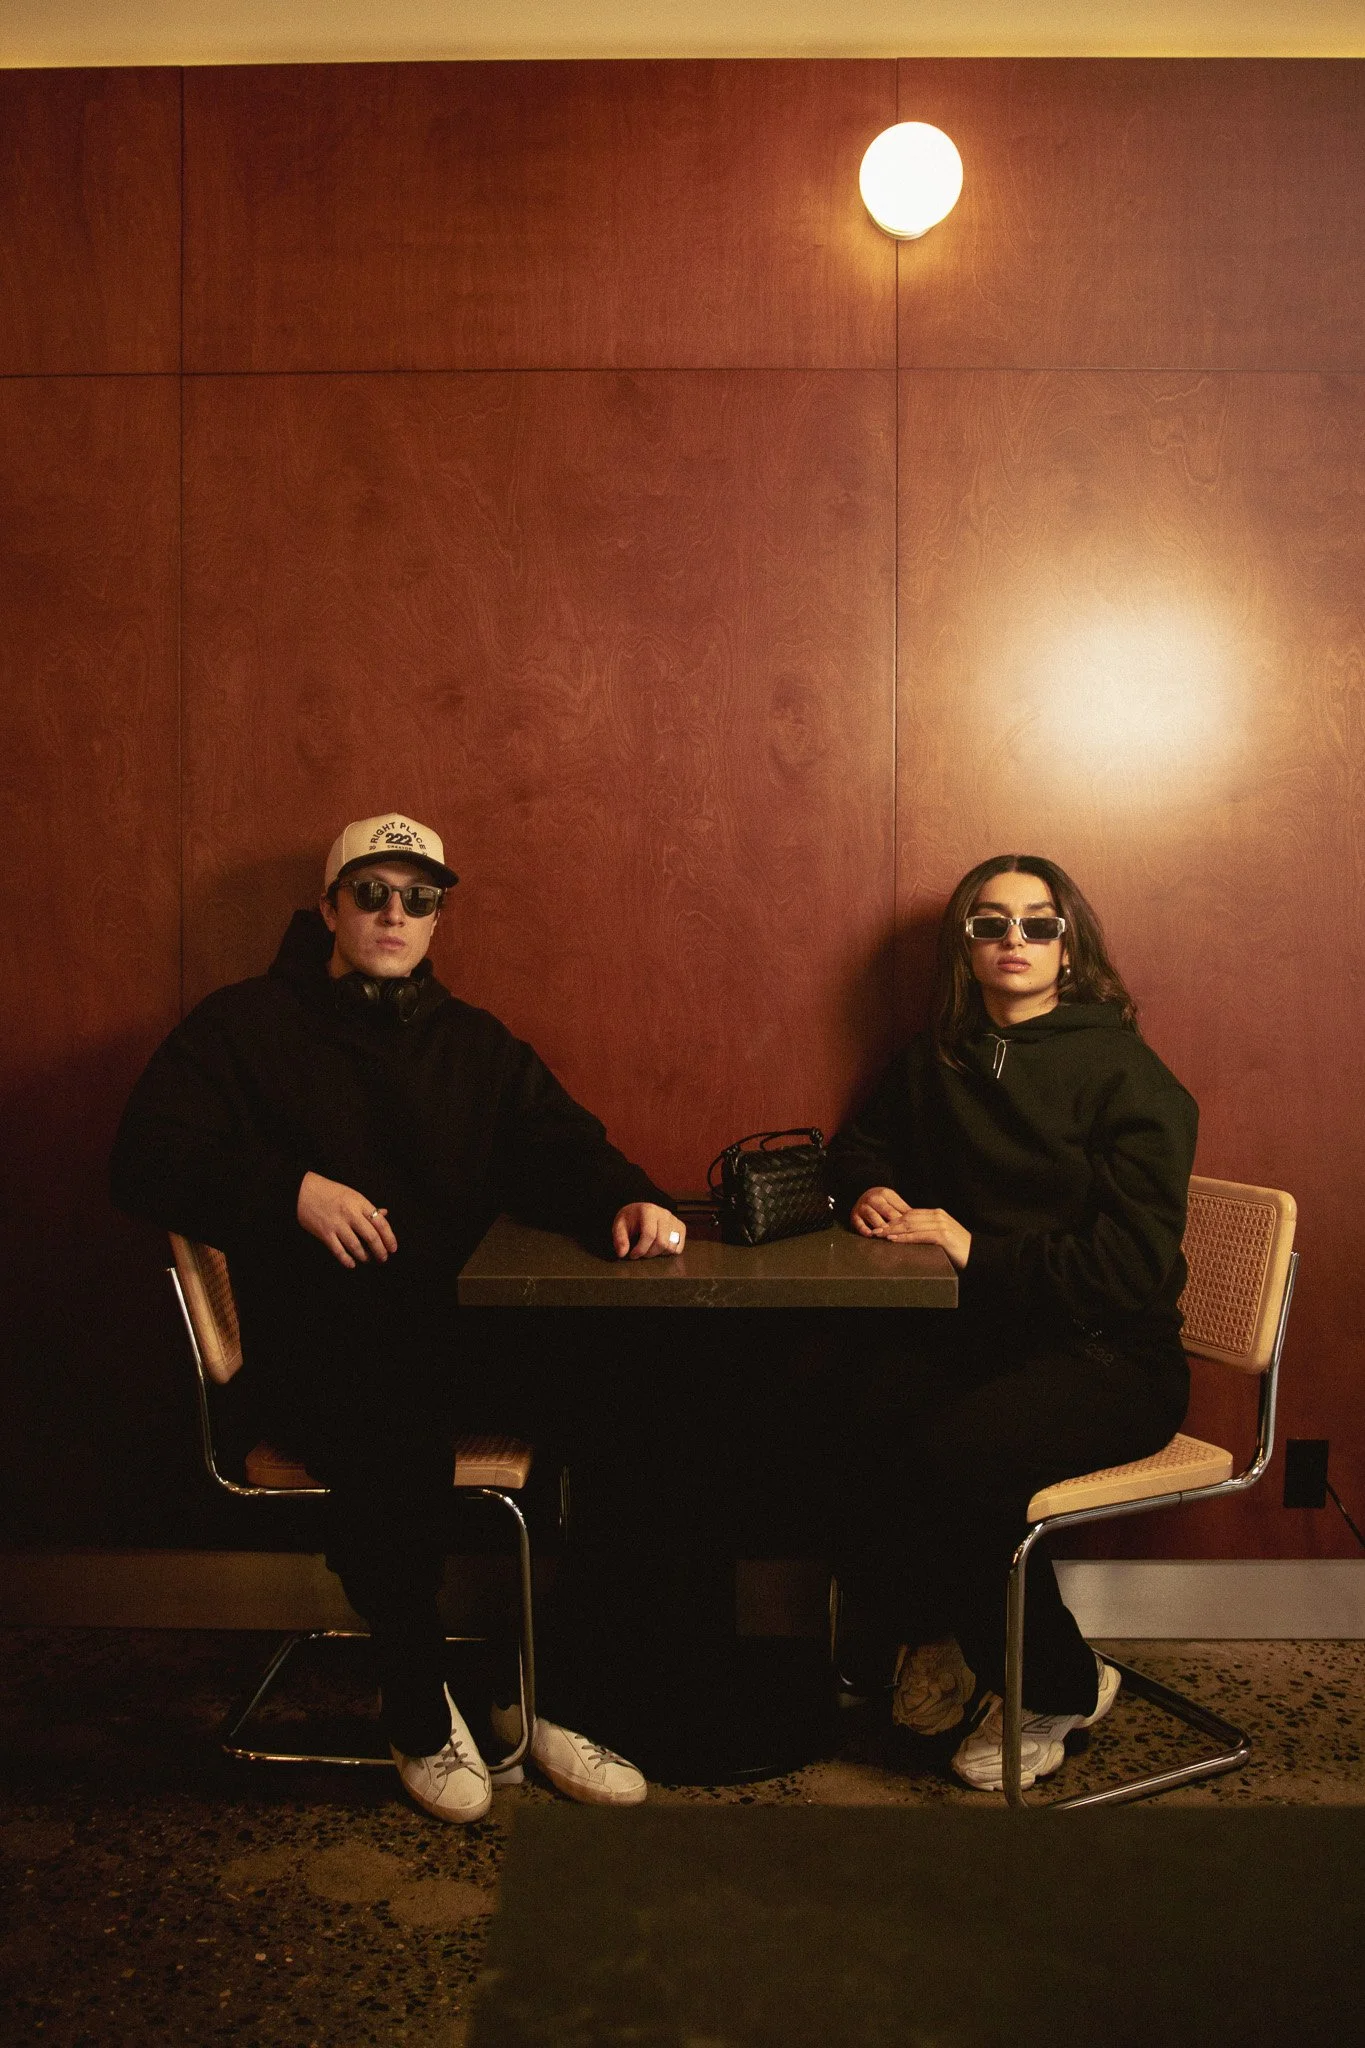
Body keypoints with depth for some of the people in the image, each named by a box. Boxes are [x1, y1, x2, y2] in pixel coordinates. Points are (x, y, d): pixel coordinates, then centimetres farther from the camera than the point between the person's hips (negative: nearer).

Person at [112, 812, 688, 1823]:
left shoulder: (474, 1042, 17)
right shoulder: (246, 1025, 6)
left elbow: (563, 1149, 9)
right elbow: (148, 1160, -5)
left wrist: (630, 1199, -15)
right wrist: (292, 1189, -20)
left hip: (460, 1327, 4)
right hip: (316, 1346, -4)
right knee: (398, 1434, -35)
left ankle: (538, 1692, -1)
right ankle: (420, 1709, -7)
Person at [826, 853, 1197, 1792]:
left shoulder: (1126, 1076, -9)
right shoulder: (939, 1059, 9)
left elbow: (1131, 1265, -16)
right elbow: (864, 1142, 28)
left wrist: (976, 1250, -18)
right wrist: (870, 1190, 5)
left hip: (1108, 1357, -5)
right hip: (976, 1334, 5)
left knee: (952, 1453, -31)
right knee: (847, 1408, -24)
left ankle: (1059, 1687, -1)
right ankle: (923, 1643, 4)